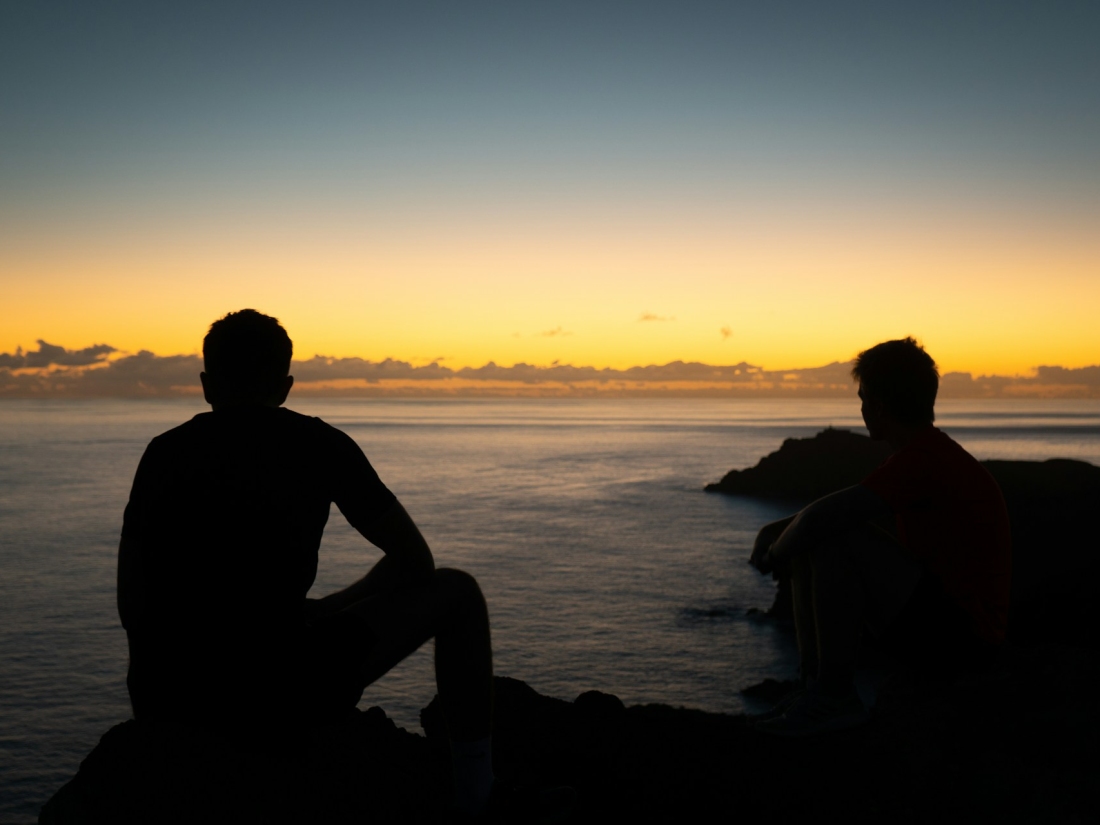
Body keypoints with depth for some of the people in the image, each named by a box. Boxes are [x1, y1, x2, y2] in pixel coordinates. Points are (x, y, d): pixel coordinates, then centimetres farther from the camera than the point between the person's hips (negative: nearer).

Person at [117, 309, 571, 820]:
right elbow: (414, 562, 7)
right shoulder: (318, 444, 2)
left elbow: (132, 604, 12)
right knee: (456, 593, 12)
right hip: (280, 695, -5)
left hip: (165, 700, 5)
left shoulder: (163, 452, 10)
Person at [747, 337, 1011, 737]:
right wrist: (776, 530, 6)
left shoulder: (925, 459, -21)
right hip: (943, 617, 10)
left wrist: (776, 553, -8)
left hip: (960, 634, -10)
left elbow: (828, 514, -27)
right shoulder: (927, 451, 13)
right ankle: (811, 684, 3)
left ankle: (835, 697, -16)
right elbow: (828, 511, 21)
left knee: (833, 538, -25)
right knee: (809, 537, 10)